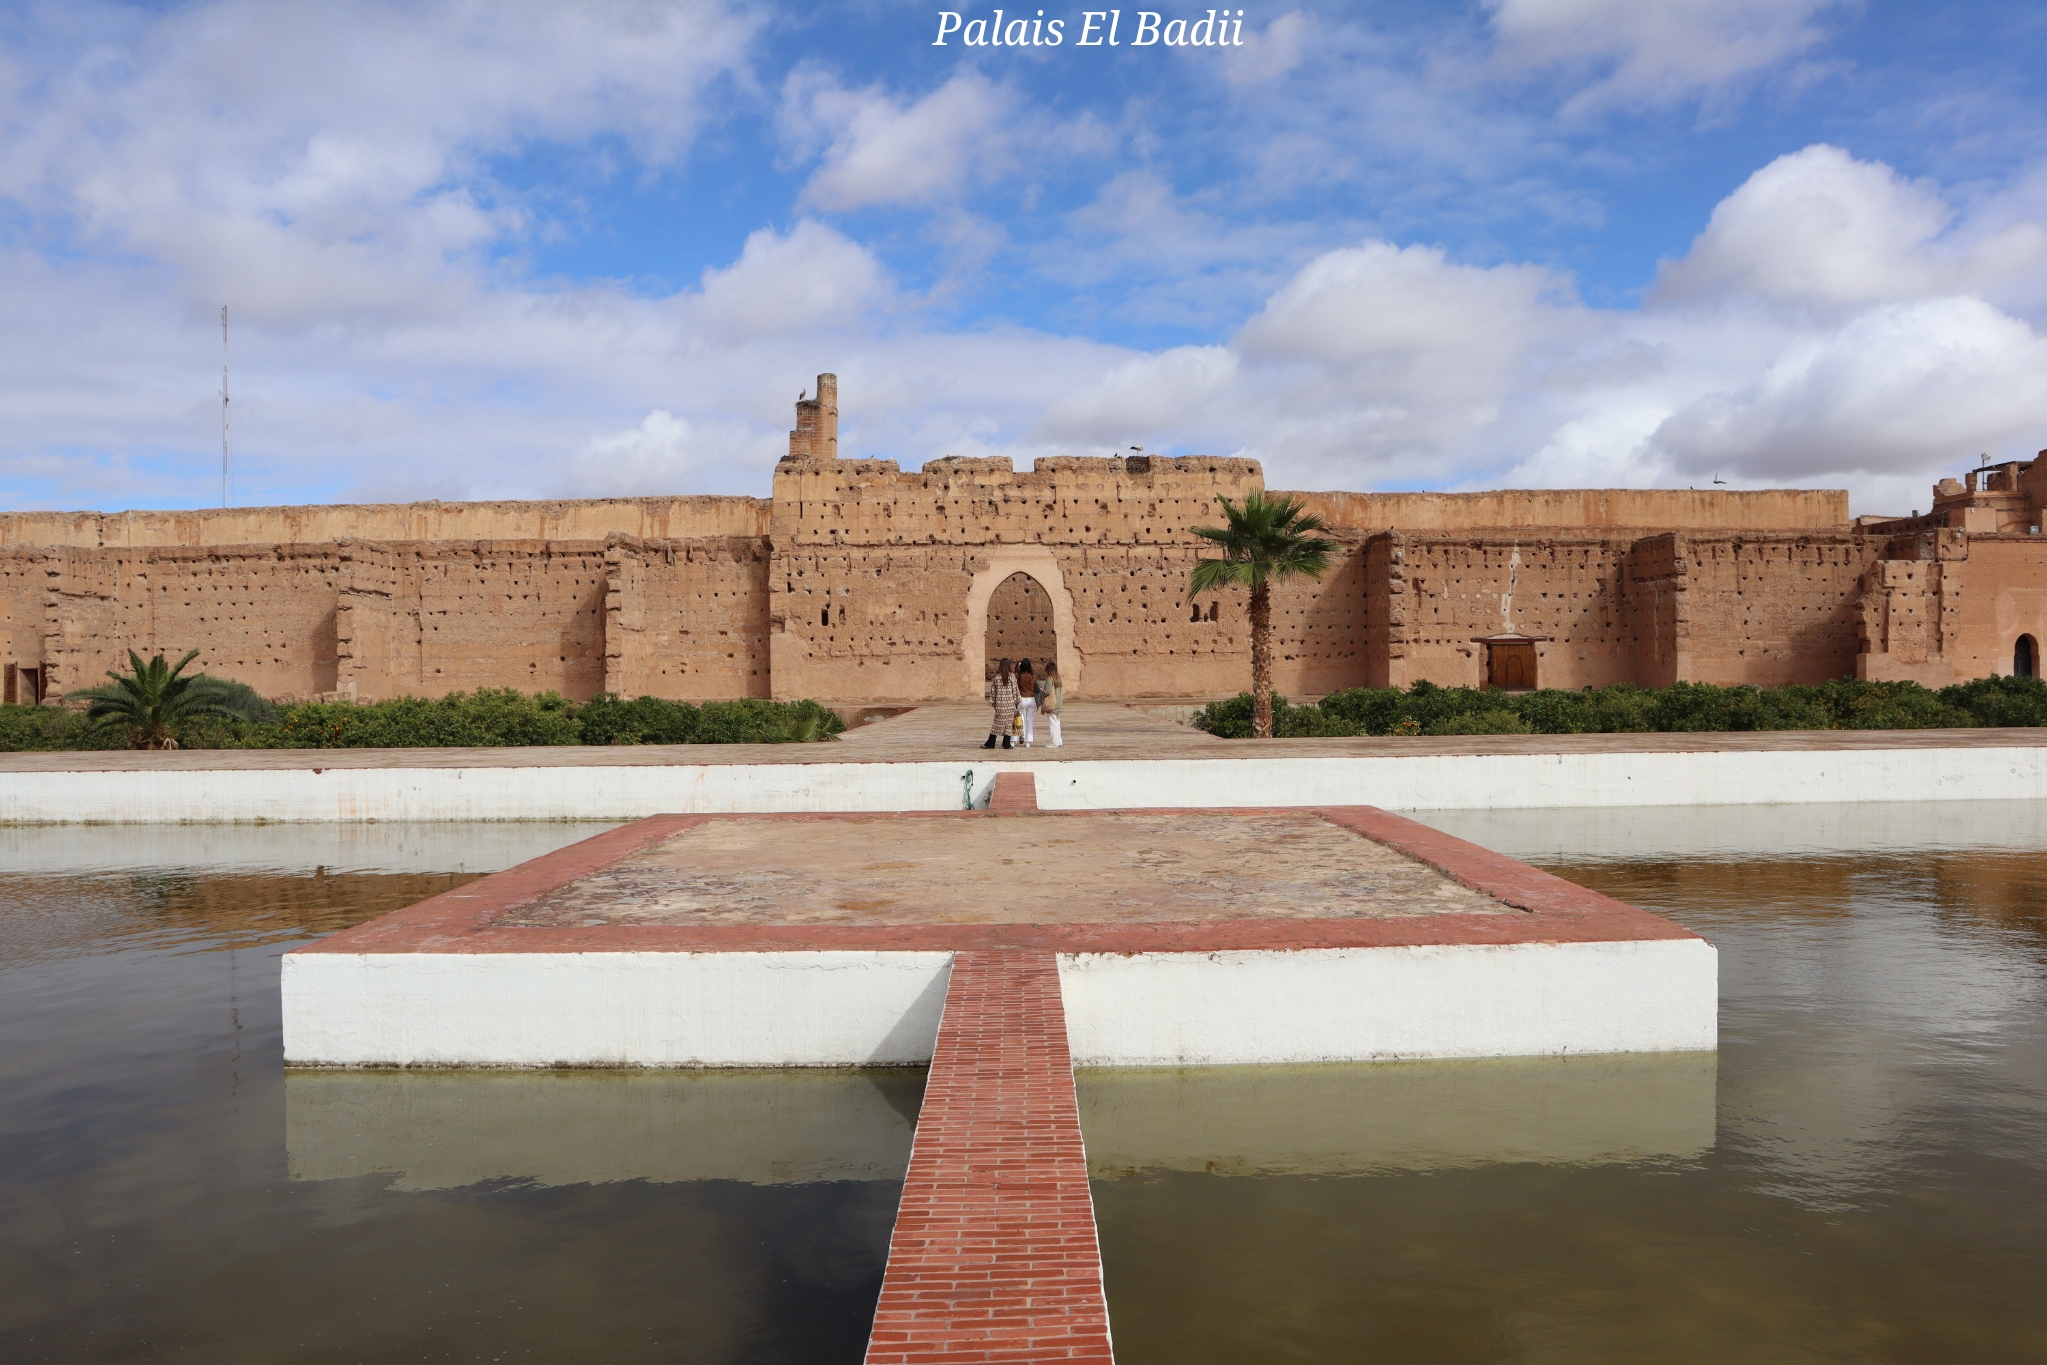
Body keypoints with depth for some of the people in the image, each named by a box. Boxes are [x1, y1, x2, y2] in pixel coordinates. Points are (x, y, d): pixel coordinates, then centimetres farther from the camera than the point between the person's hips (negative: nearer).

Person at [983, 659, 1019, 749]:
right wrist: (1016, 701, 11)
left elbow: (992, 691, 3)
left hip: (999, 704, 1)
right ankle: (1006, 744, 7)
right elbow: (1015, 691, 1)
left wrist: (992, 702, 11)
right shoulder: (1012, 676, -2)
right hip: (1010, 704, -1)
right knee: (1008, 723, 6)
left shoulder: (996, 677, -1)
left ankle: (990, 743, 11)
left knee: (997, 723, 7)